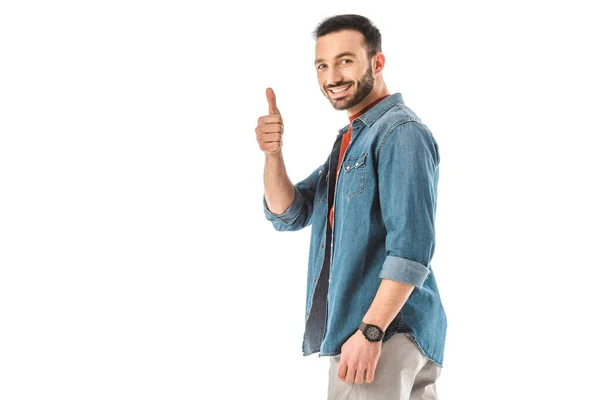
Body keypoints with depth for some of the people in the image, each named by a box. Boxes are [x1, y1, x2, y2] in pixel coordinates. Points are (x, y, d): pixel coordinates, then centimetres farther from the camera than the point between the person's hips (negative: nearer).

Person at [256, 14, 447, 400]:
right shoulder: (351, 138, 19)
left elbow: (412, 246, -19)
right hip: (358, 326, 9)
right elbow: (288, 215, 13)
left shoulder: (401, 132, -11)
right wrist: (274, 153, -4)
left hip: (389, 330, -9)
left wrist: (370, 331, -24)